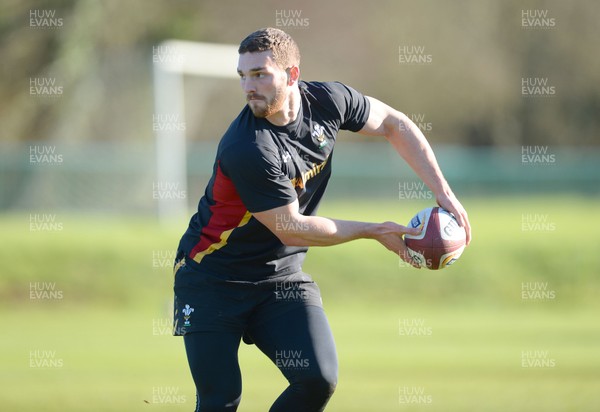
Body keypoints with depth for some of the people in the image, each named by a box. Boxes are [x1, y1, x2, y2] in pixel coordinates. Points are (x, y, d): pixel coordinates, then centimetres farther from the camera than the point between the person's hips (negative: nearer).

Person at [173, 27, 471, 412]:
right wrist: (374, 231, -13)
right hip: (211, 279, -5)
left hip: (281, 278, 5)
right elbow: (290, 229, -20)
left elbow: (393, 123, 9)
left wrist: (443, 193, 2)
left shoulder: (327, 101, -9)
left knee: (319, 379, -13)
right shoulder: (247, 151, -28)